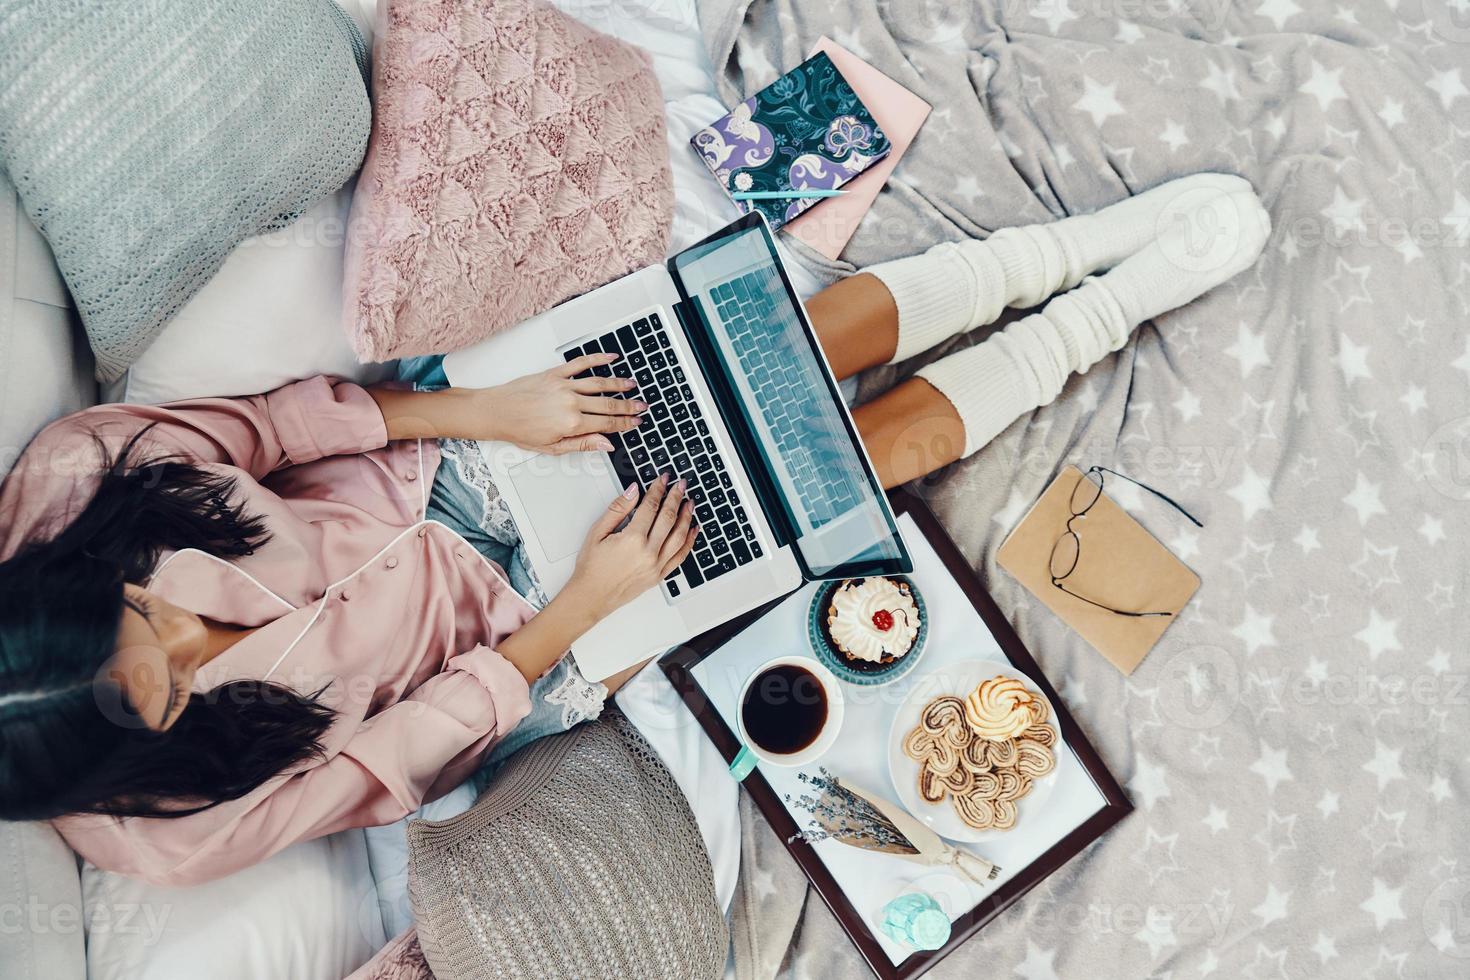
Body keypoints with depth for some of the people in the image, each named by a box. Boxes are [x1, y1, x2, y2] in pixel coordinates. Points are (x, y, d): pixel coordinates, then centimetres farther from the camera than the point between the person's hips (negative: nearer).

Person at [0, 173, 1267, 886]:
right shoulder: (166, 821, -19)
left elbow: (253, 422, -9)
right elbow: (391, 754, -16)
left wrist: (487, 409, -21)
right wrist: (588, 601, -17)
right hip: (528, 633, -4)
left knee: (806, 338, -9)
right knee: (888, 436, -9)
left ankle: (1105, 234, 14)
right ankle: (1136, 289, 13)